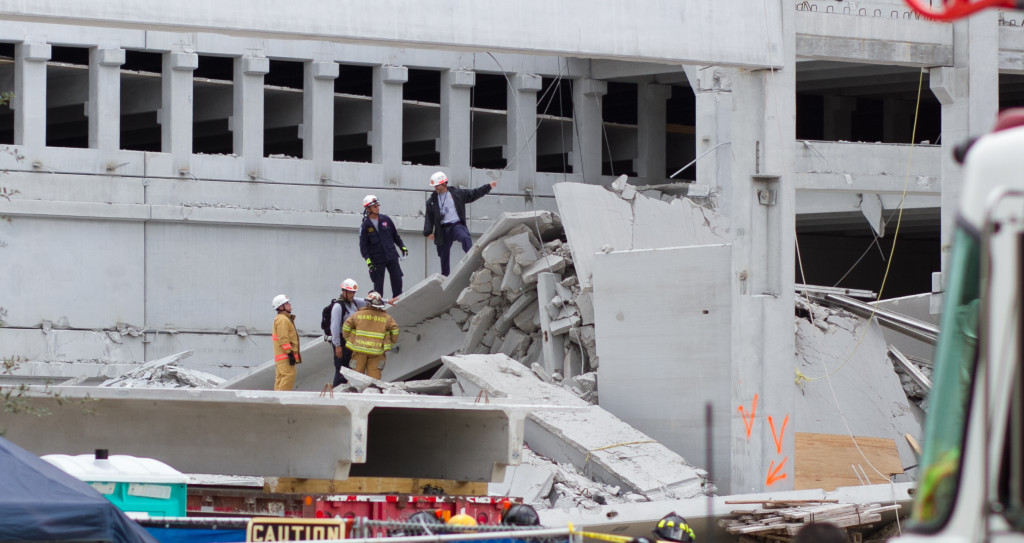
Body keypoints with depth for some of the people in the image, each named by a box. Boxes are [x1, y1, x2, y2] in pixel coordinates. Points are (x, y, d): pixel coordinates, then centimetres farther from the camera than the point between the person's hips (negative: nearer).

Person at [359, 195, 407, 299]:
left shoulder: (386, 220, 6)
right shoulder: (365, 226, -3)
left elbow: (395, 235, 17)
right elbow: (363, 245, -4)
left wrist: (402, 247, 11)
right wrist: (368, 259, -14)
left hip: (391, 257, 3)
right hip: (377, 261, -3)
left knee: (397, 280, 1)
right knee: (378, 285, 0)